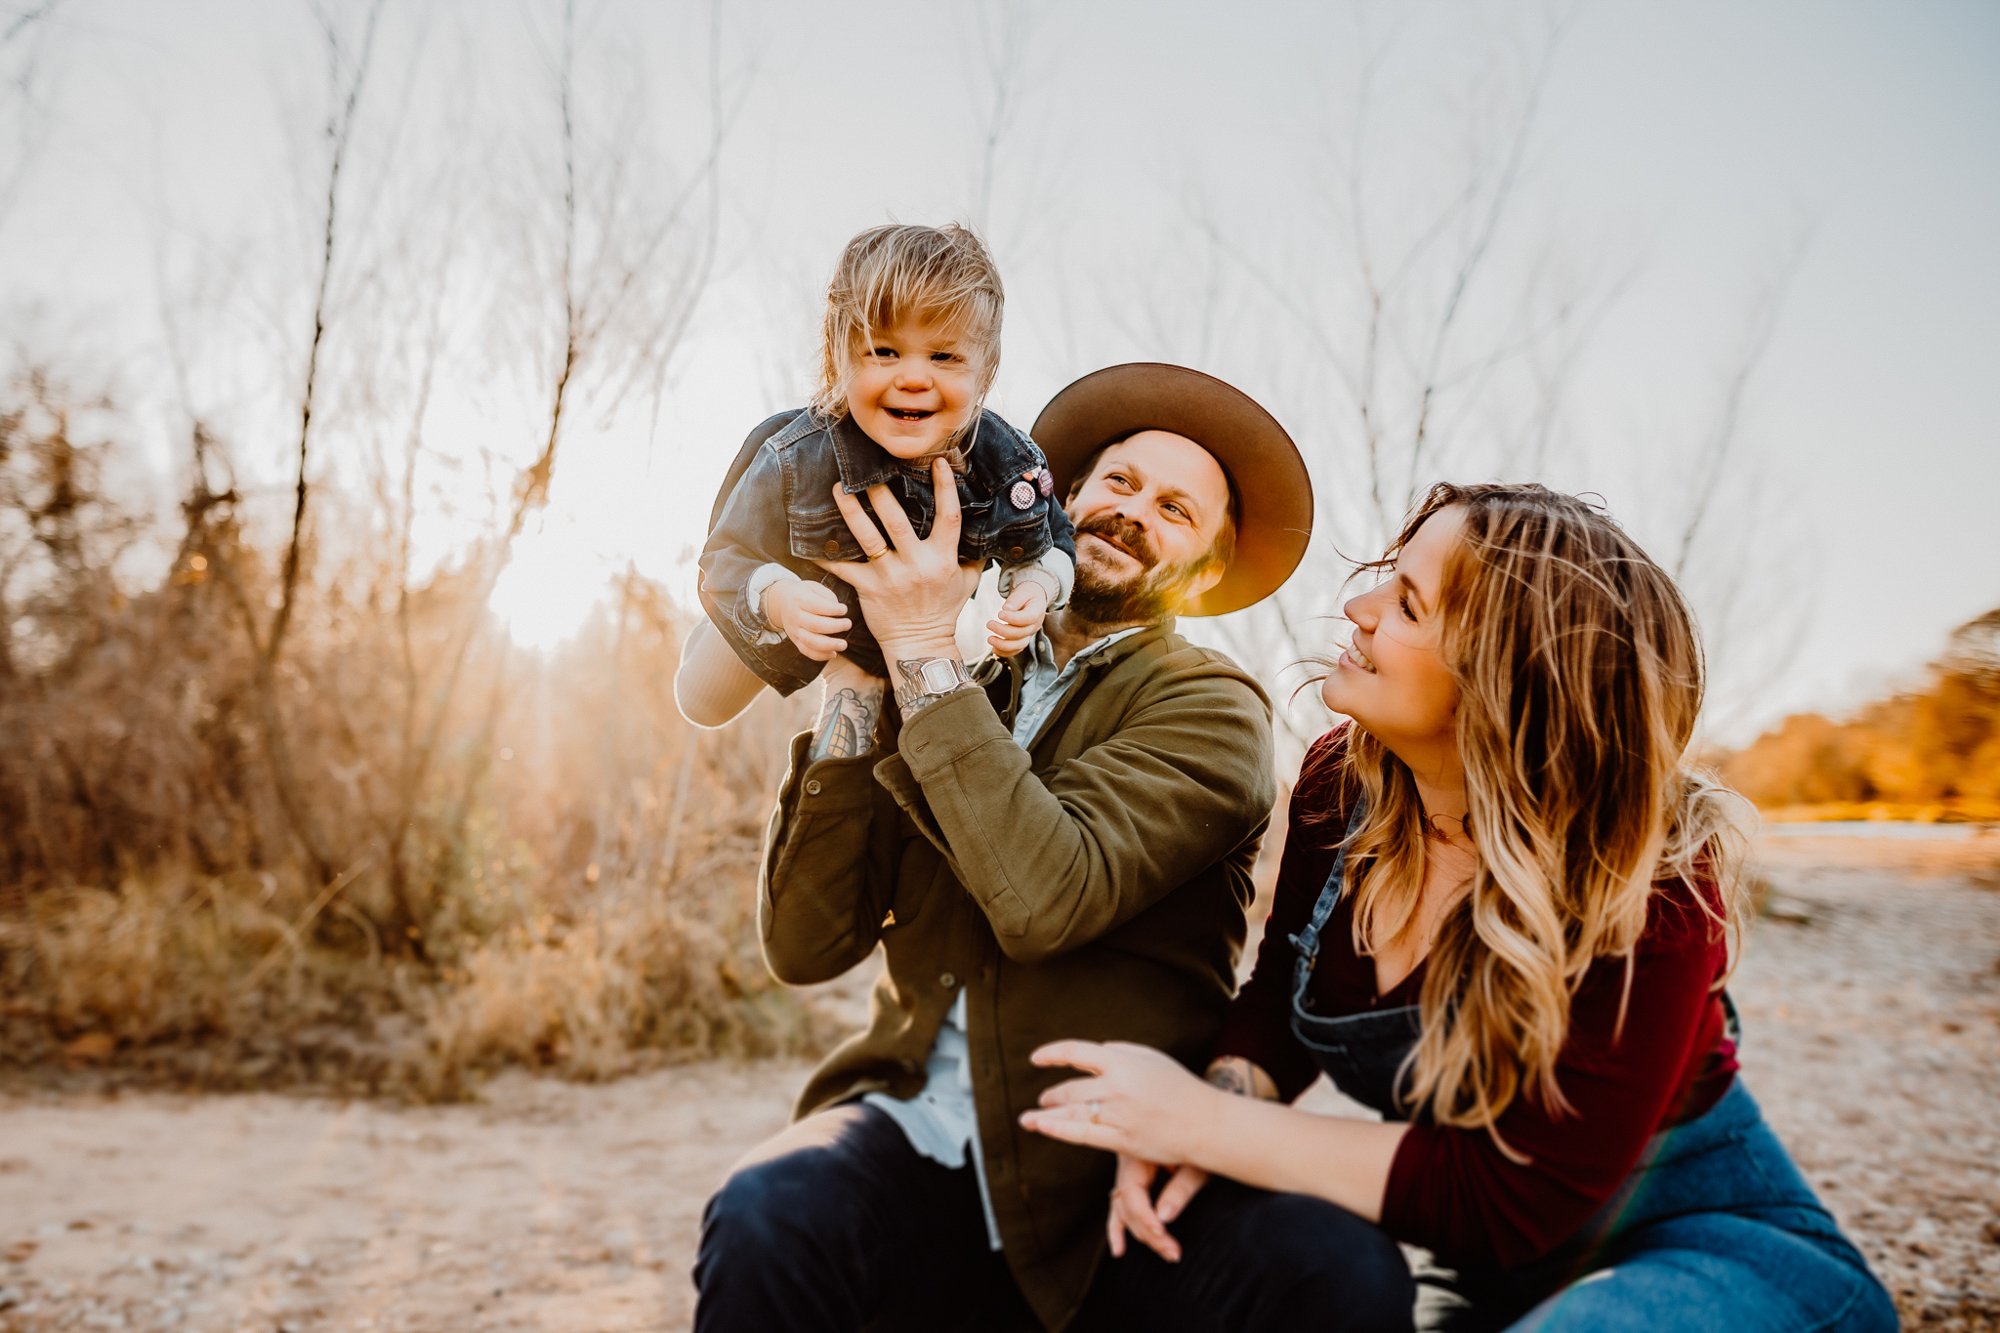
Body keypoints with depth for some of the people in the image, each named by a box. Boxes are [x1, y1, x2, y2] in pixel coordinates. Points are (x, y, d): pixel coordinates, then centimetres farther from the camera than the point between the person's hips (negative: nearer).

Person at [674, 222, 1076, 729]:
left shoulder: (1011, 461, -33)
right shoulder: (794, 462, -41)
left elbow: (1049, 545, -14)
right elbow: (730, 559, -32)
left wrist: (1035, 588, -36)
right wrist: (779, 598, -53)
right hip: (784, 613, -2)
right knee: (703, 703, 23)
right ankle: (704, 646, 55)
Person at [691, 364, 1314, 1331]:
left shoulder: (1209, 707, 0)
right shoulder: (963, 690, 11)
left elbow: (1046, 899, -20)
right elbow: (804, 947, 1)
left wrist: (924, 653, -15)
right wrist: (854, 688, -6)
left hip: (1089, 1172, -1)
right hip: (915, 1123, 2)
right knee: (764, 1214, -28)